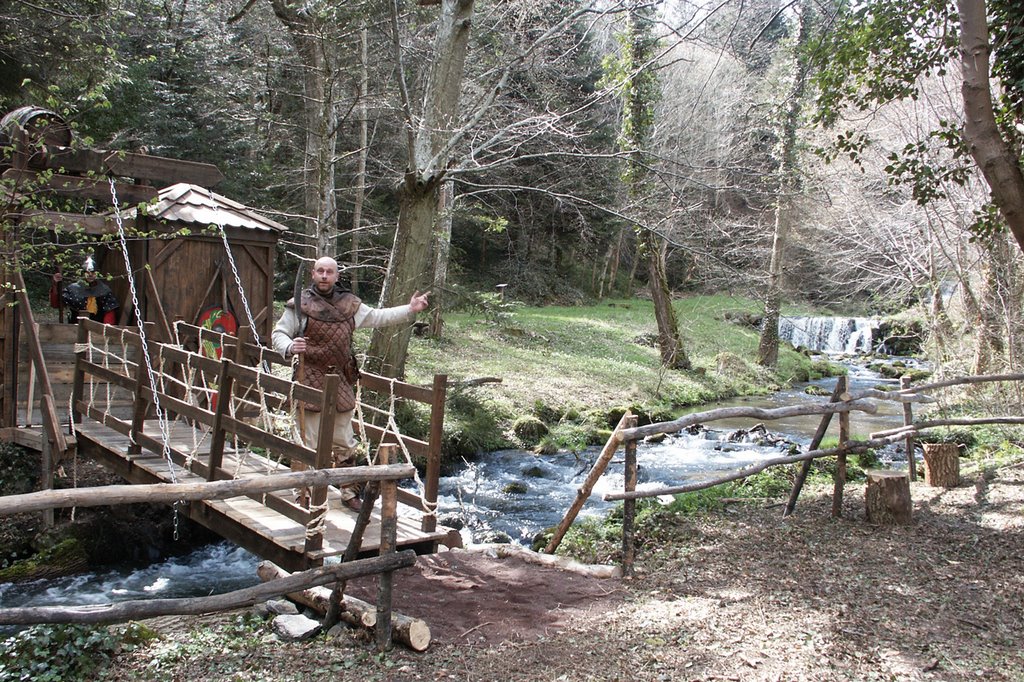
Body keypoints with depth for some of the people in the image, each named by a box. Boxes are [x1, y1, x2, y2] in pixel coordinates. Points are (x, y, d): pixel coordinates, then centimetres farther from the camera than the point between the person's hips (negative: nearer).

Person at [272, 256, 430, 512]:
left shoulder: (349, 304, 9)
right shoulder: (300, 305, -5)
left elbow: (378, 317, 15)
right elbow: (278, 334, -2)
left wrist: (410, 309, 7)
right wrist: (289, 347, -24)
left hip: (341, 382, 5)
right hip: (311, 382, -5)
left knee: (345, 443, 14)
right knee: (310, 443, 0)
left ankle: (348, 493, 27)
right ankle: (305, 495, 14)